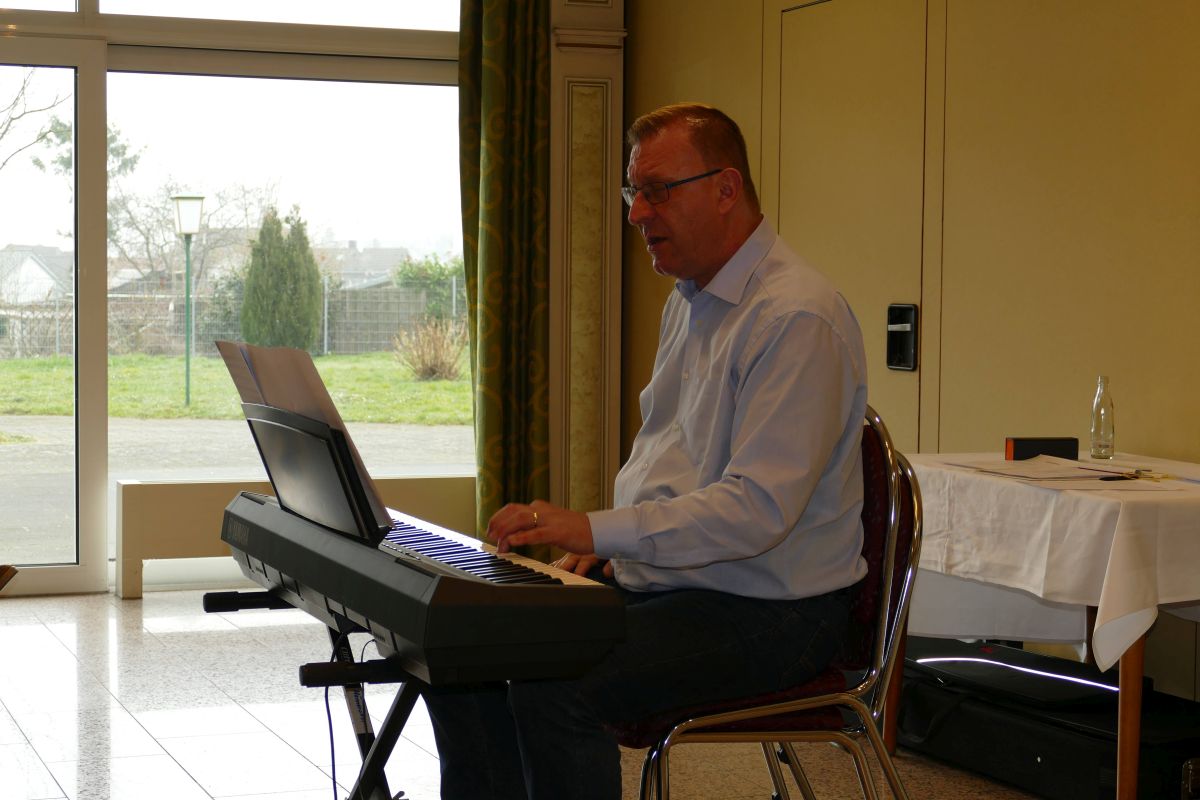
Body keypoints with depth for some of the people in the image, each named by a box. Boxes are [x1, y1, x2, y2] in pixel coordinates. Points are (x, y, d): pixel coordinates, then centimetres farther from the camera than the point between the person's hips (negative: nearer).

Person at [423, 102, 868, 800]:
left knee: (550, 684, -29)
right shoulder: (690, 301, 15)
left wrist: (600, 531, -29)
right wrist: (605, 550, 7)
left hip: (766, 610, -9)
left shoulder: (796, 318, -18)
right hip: (660, 581, 9)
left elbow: (758, 508, -26)